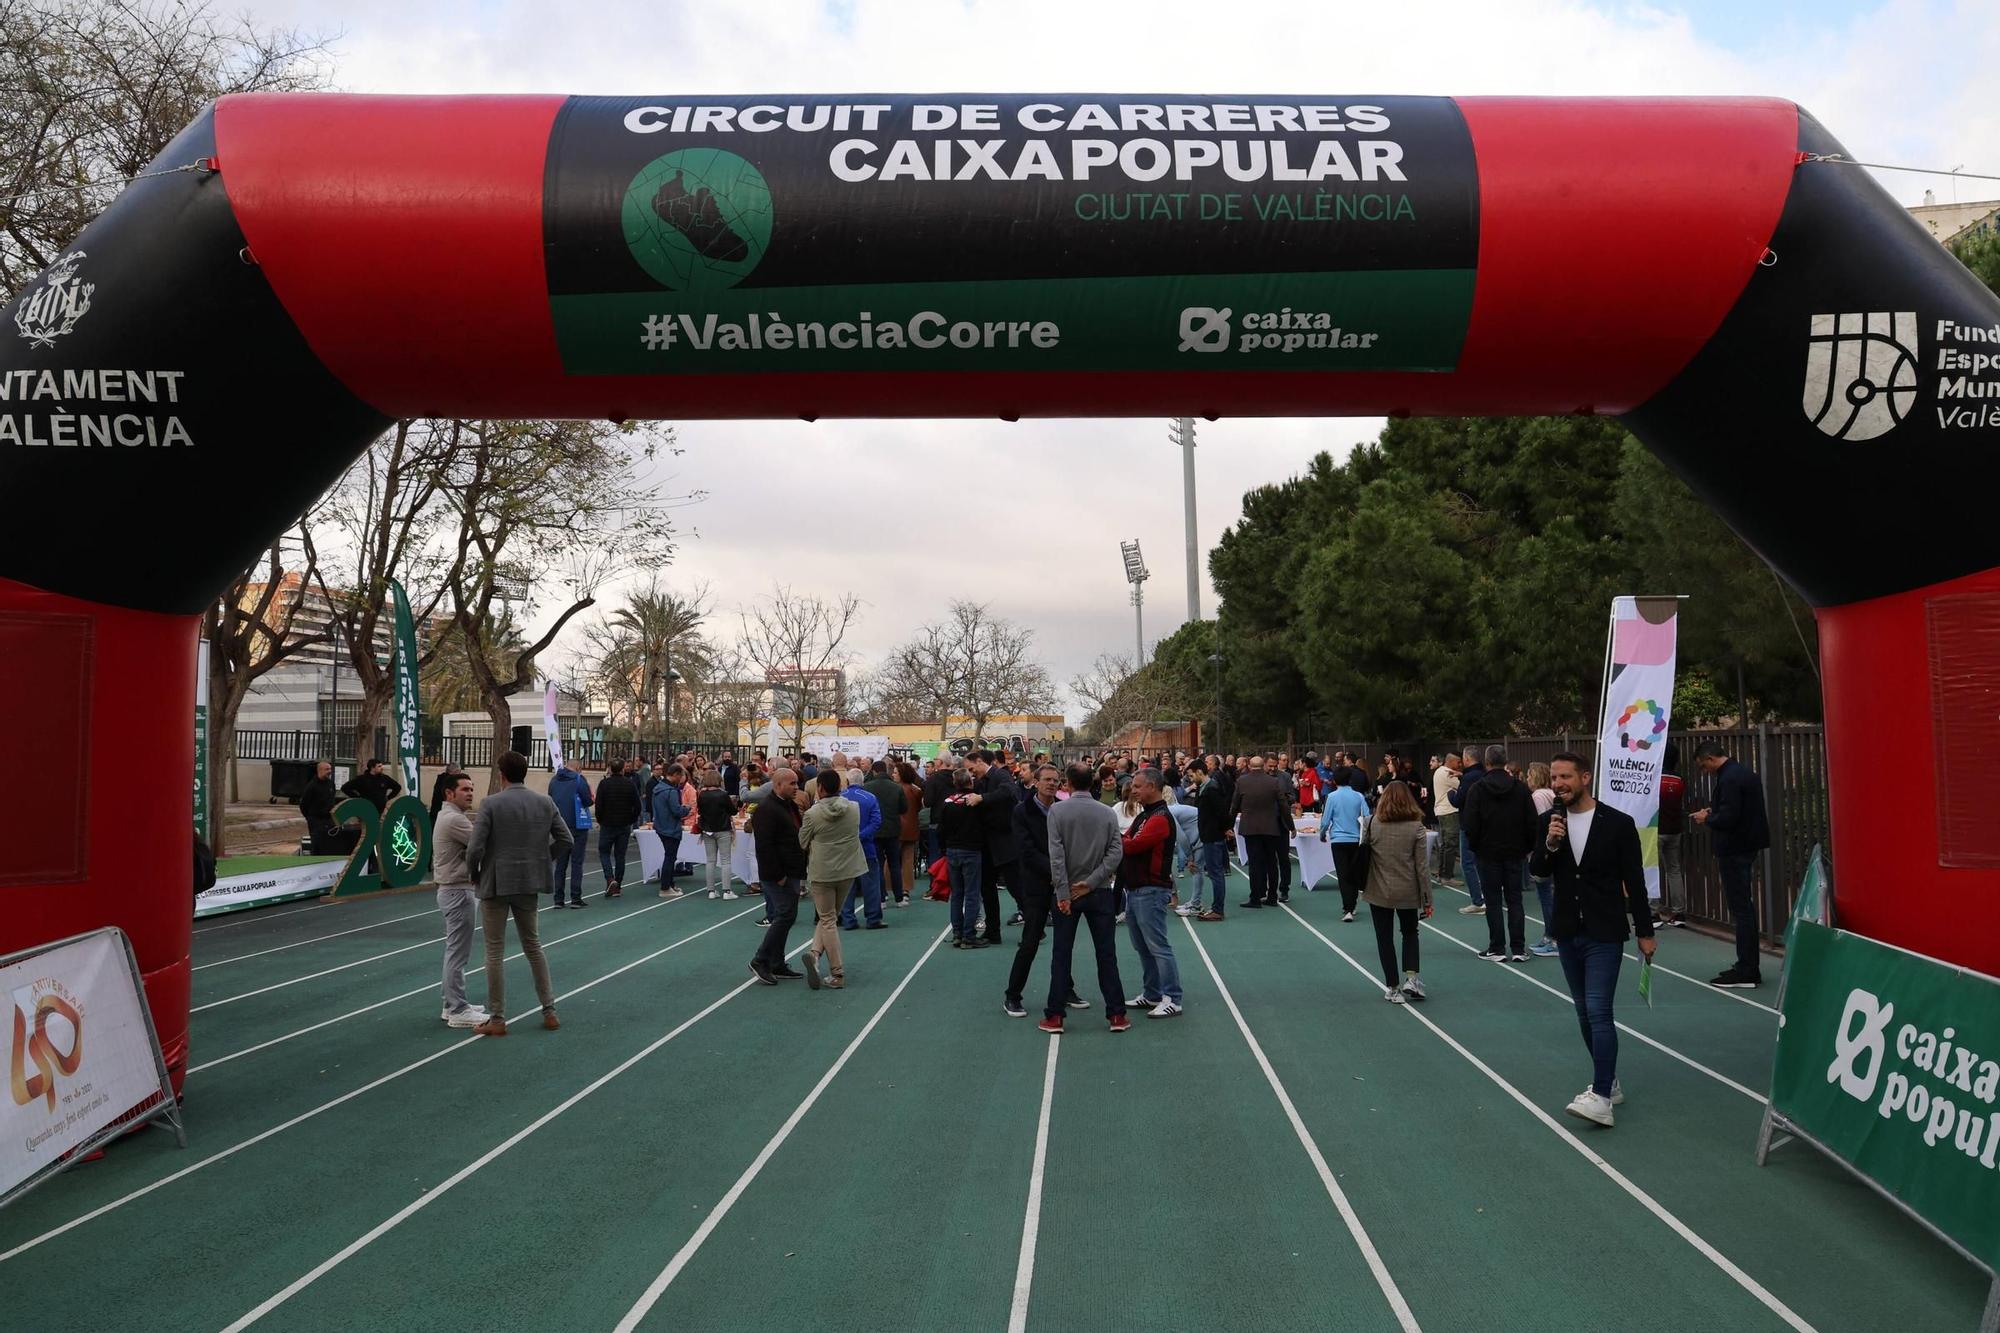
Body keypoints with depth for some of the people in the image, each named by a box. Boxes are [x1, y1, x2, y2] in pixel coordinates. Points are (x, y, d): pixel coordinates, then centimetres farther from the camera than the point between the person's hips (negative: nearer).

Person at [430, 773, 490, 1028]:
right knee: (458, 952, -6)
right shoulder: (454, 819, -18)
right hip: (457, 891, -11)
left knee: (454, 950, 16)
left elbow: (471, 845, 13)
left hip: (451, 890, 11)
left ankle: (453, 1004, 23)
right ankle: (458, 1011, -2)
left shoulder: (447, 816, 15)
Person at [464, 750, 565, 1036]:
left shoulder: (491, 804, -14)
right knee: (533, 946, 17)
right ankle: (549, 1011, 19)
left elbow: (475, 848, -17)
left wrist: (474, 873, 1)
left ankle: (497, 1020, 10)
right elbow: (565, 839, 1)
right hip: (529, 883, 5)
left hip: (496, 883, -4)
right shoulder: (545, 802, 0)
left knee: (495, 951, 5)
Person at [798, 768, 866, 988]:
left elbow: (802, 842, 0)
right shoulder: (854, 808, -4)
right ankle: (816, 952, -3)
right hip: (848, 870, 4)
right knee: (831, 916, 17)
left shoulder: (813, 814, -13)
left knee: (828, 920, 5)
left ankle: (837, 974, 2)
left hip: (822, 871, -3)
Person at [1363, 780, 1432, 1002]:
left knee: (1385, 939, 11)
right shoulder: (1416, 827, -9)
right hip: (1408, 892, 0)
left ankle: (1393, 988, 14)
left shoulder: (1372, 824, -8)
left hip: (1379, 892, 0)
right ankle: (1411, 978, 8)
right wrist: (1427, 898, 0)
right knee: (1410, 933, 22)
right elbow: (1421, 866, -7)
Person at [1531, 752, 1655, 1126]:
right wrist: (1550, 844, -20)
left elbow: (1634, 881, -4)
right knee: (1585, 1014, 13)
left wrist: (1645, 932, -2)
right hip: (1568, 933, 5)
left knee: (1598, 1012, -13)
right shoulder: (1549, 821, 3)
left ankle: (1601, 1097, -15)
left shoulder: (1618, 823, -9)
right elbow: (1537, 870, -1)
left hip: (1604, 934, -5)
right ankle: (1608, 1082, 27)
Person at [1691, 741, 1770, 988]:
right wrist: (1713, 812, 13)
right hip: (1747, 845, 10)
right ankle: (1748, 967, 24)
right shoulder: (1744, 773, 13)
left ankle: (1746, 973, -3)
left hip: (1734, 850, -10)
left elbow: (1728, 818, -25)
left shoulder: (1729, 779, -19)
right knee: (1745, 907, 16)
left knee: (1741, 909, -6)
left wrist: (1706, 819, -7)